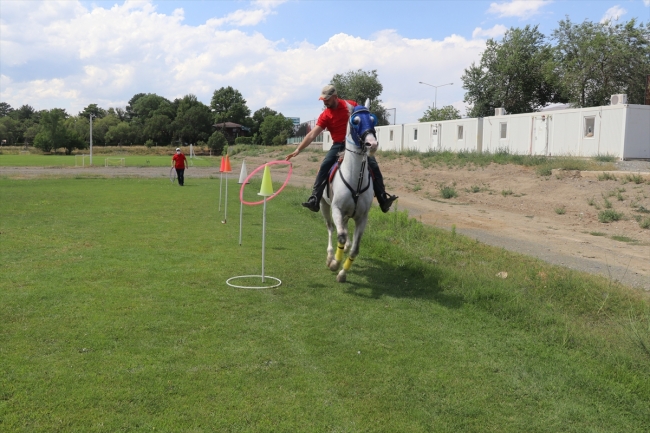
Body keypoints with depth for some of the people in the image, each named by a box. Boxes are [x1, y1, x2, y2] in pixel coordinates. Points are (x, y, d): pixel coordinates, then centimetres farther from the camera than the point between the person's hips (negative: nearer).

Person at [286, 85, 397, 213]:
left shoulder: (351, 105, -4)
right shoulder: (325, 116, -5)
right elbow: (312, 134, -10)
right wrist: (298, 149, -17)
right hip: (339, 145, 0)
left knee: (373, 166, -12)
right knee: (324, 166, -19)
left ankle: (383, 199, -7)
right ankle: (314, 199, -18)